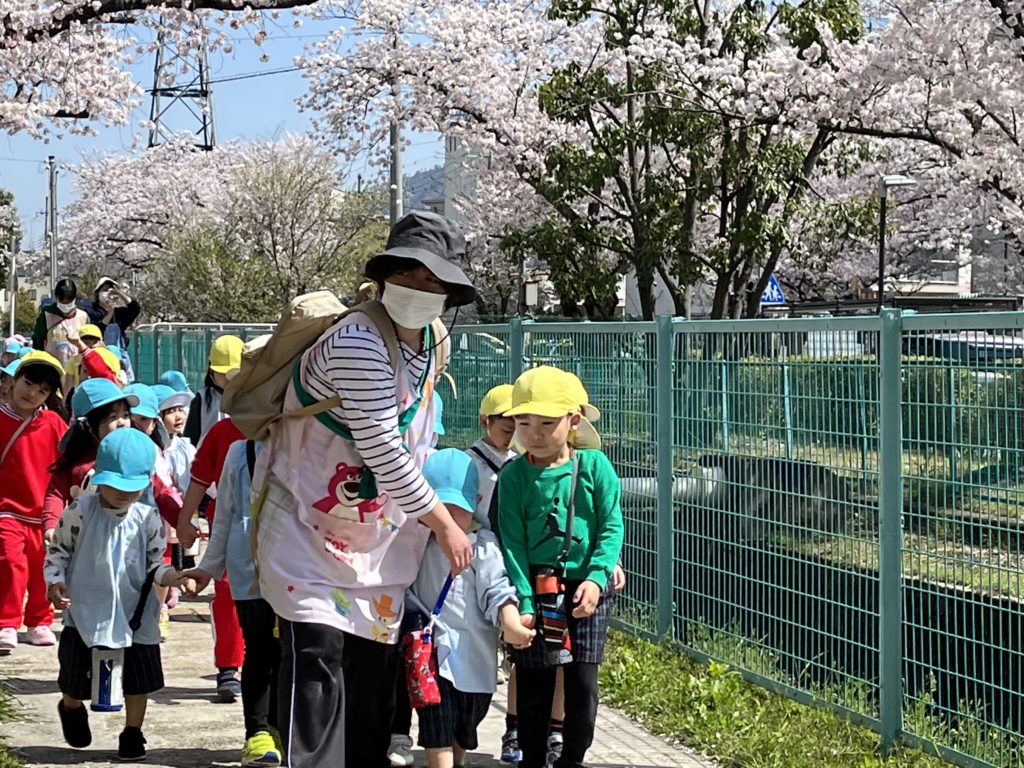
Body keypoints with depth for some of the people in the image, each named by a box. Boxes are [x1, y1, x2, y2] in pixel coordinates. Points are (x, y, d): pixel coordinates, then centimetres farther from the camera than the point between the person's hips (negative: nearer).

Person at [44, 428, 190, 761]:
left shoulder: (148, 518, -5)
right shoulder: (80, 511, -10)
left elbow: (154, 562, 2)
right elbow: (58, 550, -1)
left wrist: (168, 576, -19)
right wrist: (55, 582, -15)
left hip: (135, 612, 1)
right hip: (85, 610, -1)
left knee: (139, 677, 5)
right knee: (77, 677, 12)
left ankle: (133, 732, 24)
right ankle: (71, 709, 45)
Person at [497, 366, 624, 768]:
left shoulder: (595, 466, -5)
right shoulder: (514, 475, -4)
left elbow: (611, 527, -4)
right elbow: (512, 541, -6)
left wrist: (597, 577, -16)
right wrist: (523, 600, -12)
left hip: (585, 588, 0)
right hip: (536, 589, 0)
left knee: (583, 682, 3)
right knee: (533, 685, 6)